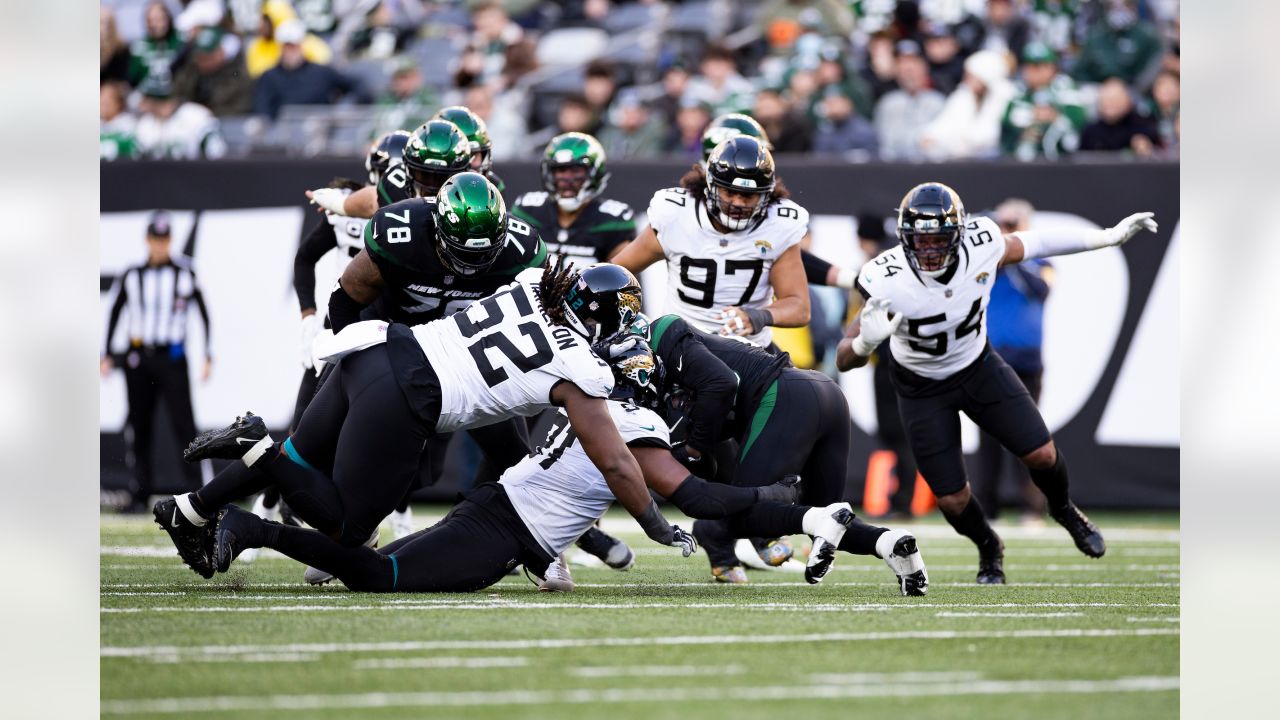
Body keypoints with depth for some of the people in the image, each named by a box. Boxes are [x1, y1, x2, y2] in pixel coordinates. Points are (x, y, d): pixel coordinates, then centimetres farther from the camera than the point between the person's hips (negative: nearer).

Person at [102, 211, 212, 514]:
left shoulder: (184, 275, 1)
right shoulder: (132, 277, 7)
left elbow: (204, 315, 5)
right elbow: (114, 315, 12)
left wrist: (208, 357, -1)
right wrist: (106, 356, 6)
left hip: (172, 359, -2)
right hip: (138, 358, 3)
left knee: (184, 425, -12)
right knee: (140, 429, 4)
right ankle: (139, 496, 9)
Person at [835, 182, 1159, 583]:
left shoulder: (982, 248, -27)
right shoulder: (888, 282, -35)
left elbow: (1034, 244, -5)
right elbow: (844, 361, -32)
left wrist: (1111, 236, 0)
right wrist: (866, 341, -57)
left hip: (979, 367, 2)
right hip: (923, 391, -2)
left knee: (1041, 455, -2)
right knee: (952, 499, 0)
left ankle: (1063, 510, 35)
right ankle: (989, 550, 36)